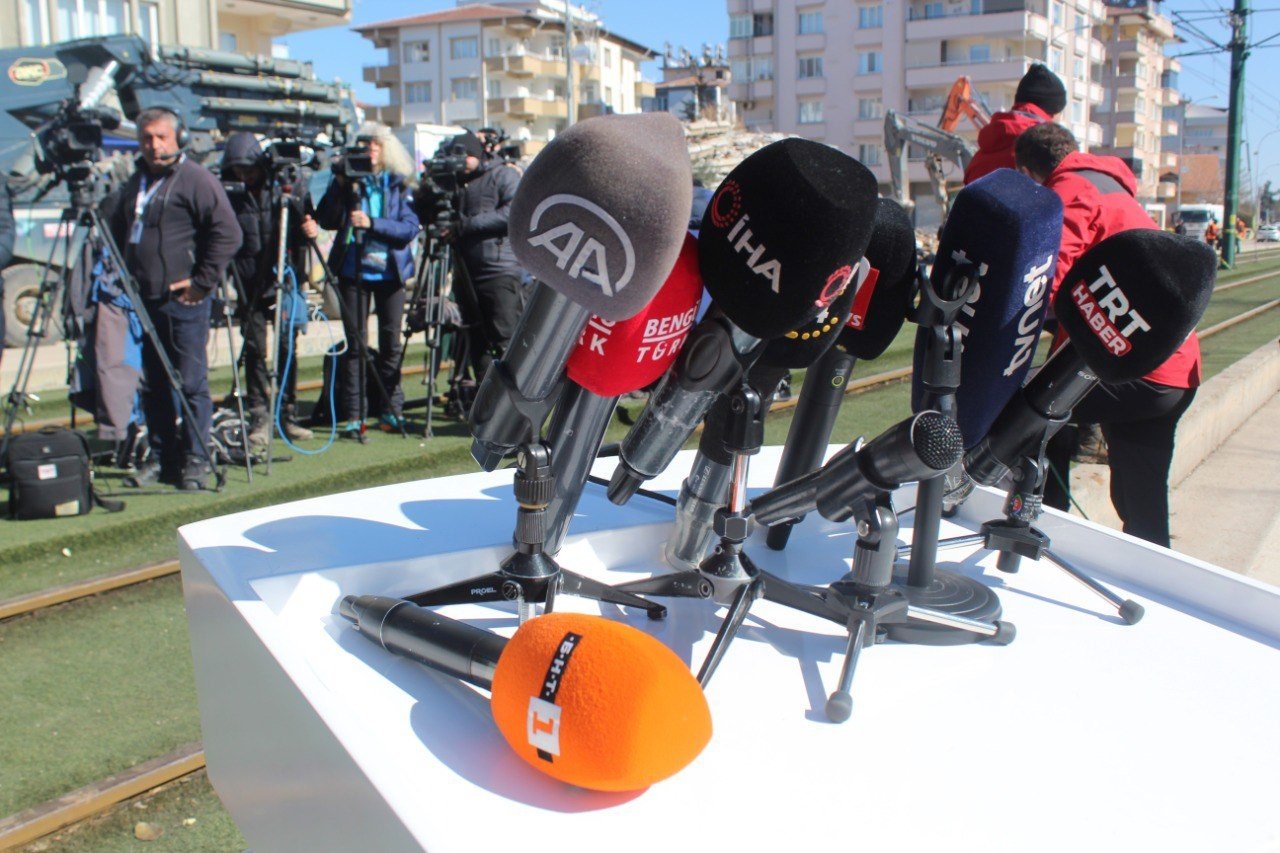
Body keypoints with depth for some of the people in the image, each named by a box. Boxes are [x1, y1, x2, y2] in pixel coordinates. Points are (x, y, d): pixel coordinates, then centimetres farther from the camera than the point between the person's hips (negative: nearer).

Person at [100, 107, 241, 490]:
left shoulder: (195, 179, -7)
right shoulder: (136, 181, 18)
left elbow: (228, 233, -14)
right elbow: (117, 228, 29)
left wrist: (202, 281, -15)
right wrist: (121, 273, 15)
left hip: (183, 300, -8)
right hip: (146, 300, 8)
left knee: (191, 382, -4)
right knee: (153, 384, 11)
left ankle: (195, 461, 2)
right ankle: (162, 458, 20)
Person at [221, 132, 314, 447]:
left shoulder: (284, 189, 3)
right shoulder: (233, 197, 4)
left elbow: (304, 231, 2)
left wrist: (293, 204, -16)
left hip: (284, 282, 0)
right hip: (250, 287, 0)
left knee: (287, 348, 1)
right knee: (255, 350, 0)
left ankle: (289, 416, 11)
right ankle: (260, 418, 7)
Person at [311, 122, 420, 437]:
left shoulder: (399, 183, 4)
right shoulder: (347, 180, 6)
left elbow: (410, 228, -7)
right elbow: (327, 220, -4)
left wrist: (372, 223, -18)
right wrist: (340, 186, -14)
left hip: (390, 270, 0)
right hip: (354, 270, 0)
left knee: (391, 342, 4)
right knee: (355, 343, -1)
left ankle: (391, 411, 14)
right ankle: (353, 415, 1)